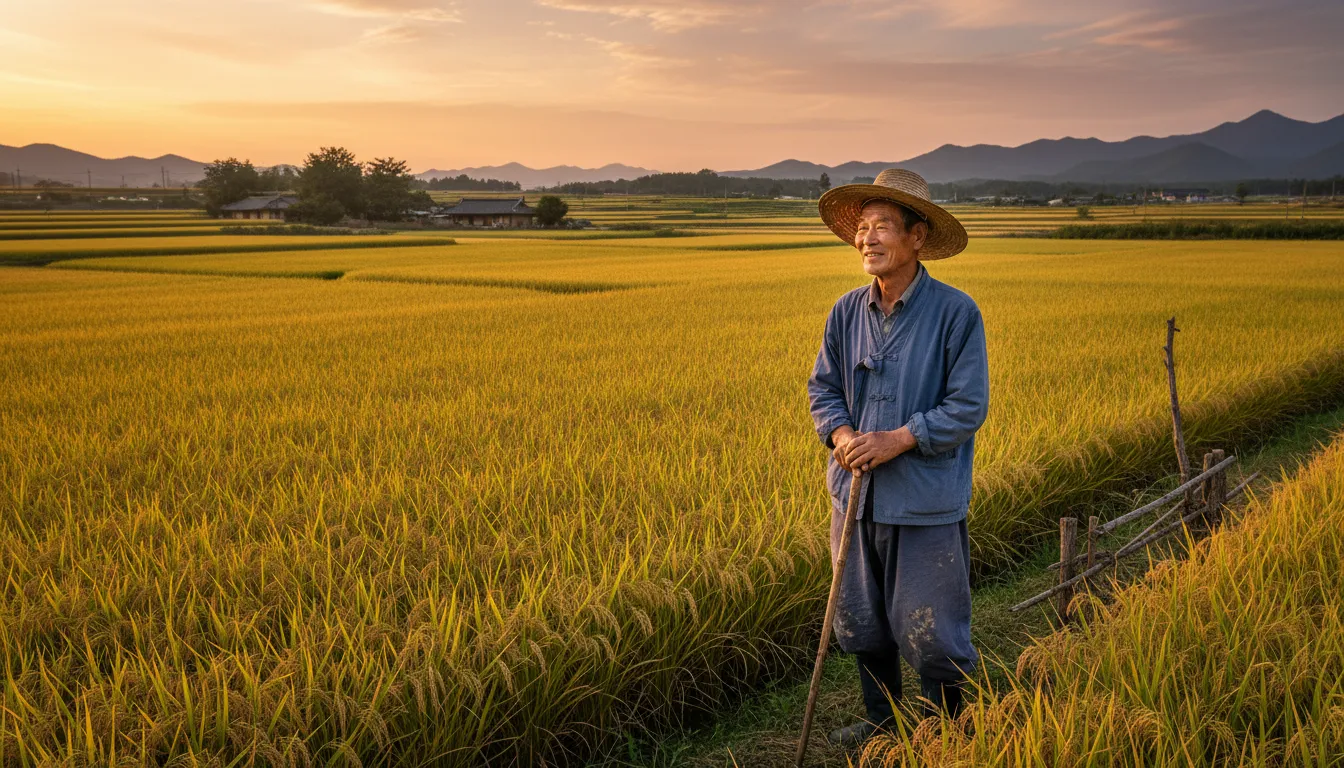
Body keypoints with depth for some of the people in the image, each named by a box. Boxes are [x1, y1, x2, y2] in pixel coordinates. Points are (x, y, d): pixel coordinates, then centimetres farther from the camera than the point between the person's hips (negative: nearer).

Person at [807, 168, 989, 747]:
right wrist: (840, 433, -11)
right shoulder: (846, 313, 2)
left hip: (926, 502, -5)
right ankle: (882, 721, 39)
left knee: (931, 632, 5)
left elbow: (968, 407, -12)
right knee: (862, 622, 17)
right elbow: (823, 388, 10)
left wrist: (897, 440, -21)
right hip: (856, 494, 5)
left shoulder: (956, 313, -12)